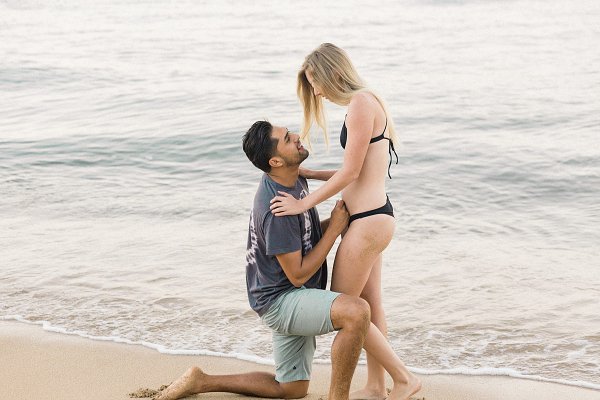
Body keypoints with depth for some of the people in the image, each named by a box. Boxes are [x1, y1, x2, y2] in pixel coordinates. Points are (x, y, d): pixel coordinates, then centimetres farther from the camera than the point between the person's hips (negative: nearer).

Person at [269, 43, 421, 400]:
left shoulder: (361, 104, -16)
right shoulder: (366, 103, 15)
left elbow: (350, 172, -18)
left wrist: (304, 203, -11)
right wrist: (306, 173, 15)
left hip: (367, 221, -10)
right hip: (373, 215, 10)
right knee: (369, 307, 16)